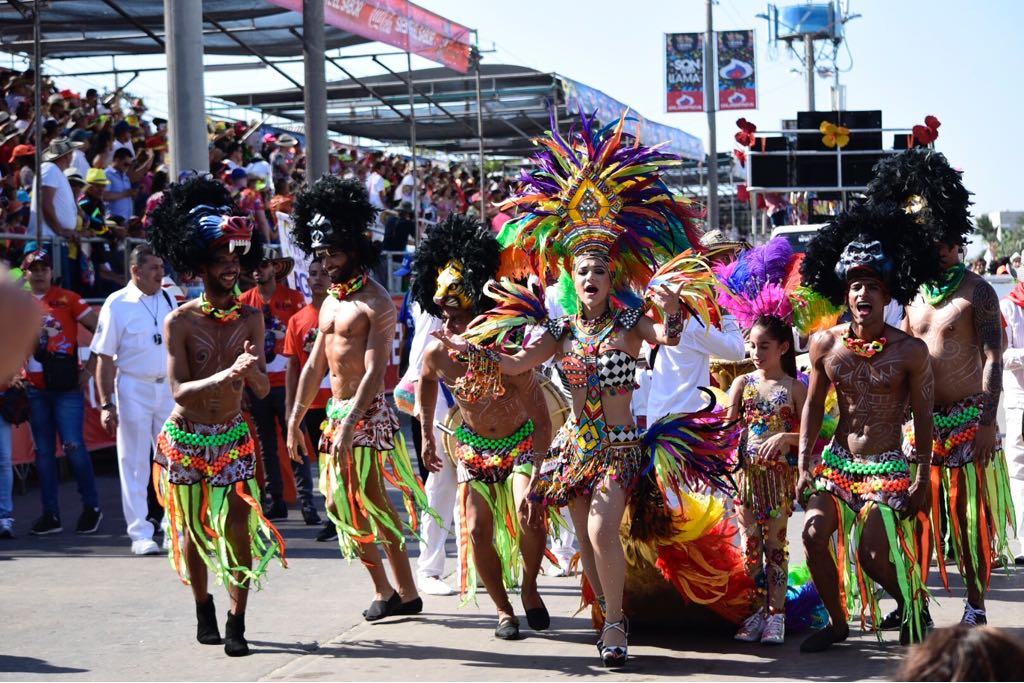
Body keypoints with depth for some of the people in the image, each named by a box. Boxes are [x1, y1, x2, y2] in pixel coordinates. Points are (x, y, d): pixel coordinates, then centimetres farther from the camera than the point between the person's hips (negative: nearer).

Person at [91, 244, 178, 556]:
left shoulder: (168, 300, 7)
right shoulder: (117, 304, -7)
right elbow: (104, 359, -7)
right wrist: (106, 404, -11)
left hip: (168, 387, 4)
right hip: (133, 389, -4)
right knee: (135, 465, 2)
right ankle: (140, 534, 8)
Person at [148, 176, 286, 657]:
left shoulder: (250, 318, -4)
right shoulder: (179, 321, -12)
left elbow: (263, 390, -7)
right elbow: (179, 391, -19)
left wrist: (250, 370, -30)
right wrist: (226, 374, -34)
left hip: (233, 437, 1)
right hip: (185, 438, -1)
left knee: (237, 530, -6)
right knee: (193, 529, 9)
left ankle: (236, 622, 2)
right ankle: (203, 609, 30)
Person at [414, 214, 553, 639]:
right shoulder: (437, 355, -20)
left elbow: (542, 422, -30)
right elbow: (425, 381, 8)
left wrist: (534, 483, -35)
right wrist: (426, 435, 8)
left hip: (521, 443, -3)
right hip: (473, 446, 4)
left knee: (529, 516, -23)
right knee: (477, 530, -4)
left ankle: (529, 588, 7)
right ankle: (504, 610, 16)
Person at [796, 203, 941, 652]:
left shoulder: (910, 351, -10)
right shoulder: (825, 345, -2)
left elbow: (923, 416, -2)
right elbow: (813, 403, 9)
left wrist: (923, 479, -2)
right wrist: (804, 464, 3)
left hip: (887, 467, -3)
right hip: (836, 460, 3)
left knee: (872, 554, -12)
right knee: (813, 532, -15)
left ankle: (913, 602, 22)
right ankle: (836, 621, 8)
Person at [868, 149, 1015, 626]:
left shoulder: (976, 293, -5)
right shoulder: (915, 295, 12)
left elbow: (992, 359, -10)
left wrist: (987, 421, -19)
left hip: (967, 419, -5)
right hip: (921, 420, 5)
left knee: (972, 515, 0)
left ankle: (976, 603, 10)